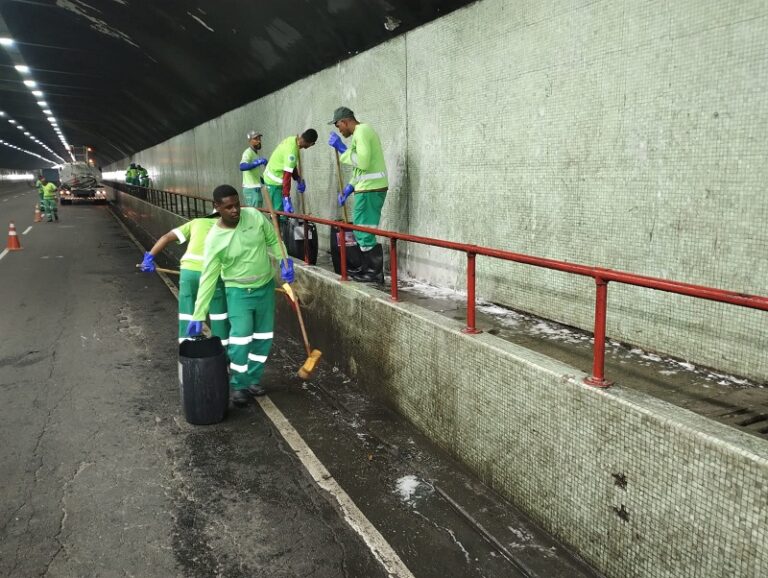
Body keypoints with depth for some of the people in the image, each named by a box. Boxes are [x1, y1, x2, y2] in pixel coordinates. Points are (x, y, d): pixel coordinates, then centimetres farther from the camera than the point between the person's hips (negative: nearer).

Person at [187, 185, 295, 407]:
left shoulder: (254, 215, -13)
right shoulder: (215, 239, -20)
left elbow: (273, 240, 3)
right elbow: (208, 278, -18)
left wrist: (284, 261, -13)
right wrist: (198, 315, -19)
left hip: (265, 286, 4)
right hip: (238, 291, -4)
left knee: (264, 337, 11)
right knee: (240, 339, -10)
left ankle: (253, 379, 29)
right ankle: (239, 385, 11)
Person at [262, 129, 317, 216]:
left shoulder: (292, 139, -2)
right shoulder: (292, 151, -30)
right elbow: (287, 176, -32)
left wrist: (298, 179, 6)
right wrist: (287, 199, -32)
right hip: (275, 181, -10)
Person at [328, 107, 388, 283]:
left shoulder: (361, 131, -12)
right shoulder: (361, 131, 21)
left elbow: (363, 162, -24)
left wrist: (342, 149, -15)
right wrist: (349, 188, 19)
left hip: (370, 189, -10)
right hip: (369, 188, 10)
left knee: (364, 231, -6)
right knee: (362, 230, 16)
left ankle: (376, 272, 1)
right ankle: (368, 267, 23)